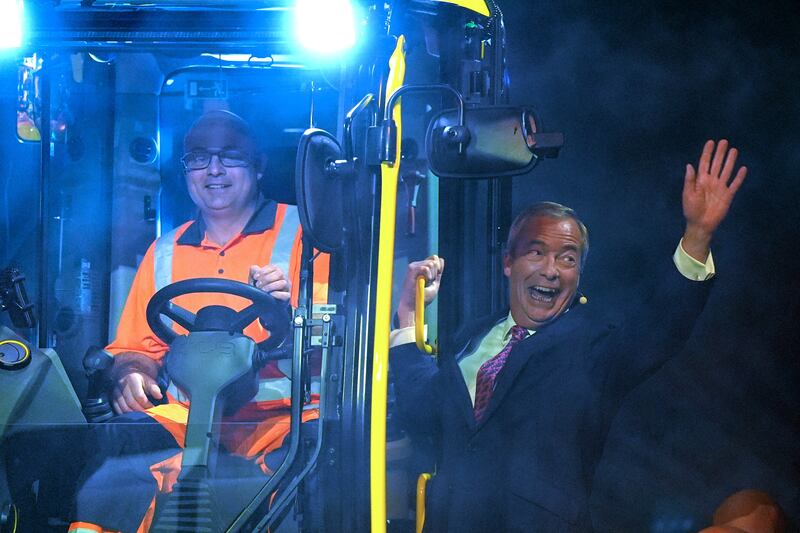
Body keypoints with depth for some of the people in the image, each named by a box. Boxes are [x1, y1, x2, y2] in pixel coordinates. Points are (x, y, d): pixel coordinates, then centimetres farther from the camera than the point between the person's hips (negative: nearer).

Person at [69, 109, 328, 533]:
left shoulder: (303, 231, 8)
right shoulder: (165, 252, 22)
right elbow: (137, 347, 24)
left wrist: (285, 313, -20)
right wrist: (132, 374, 0)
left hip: (281, 417, -3)